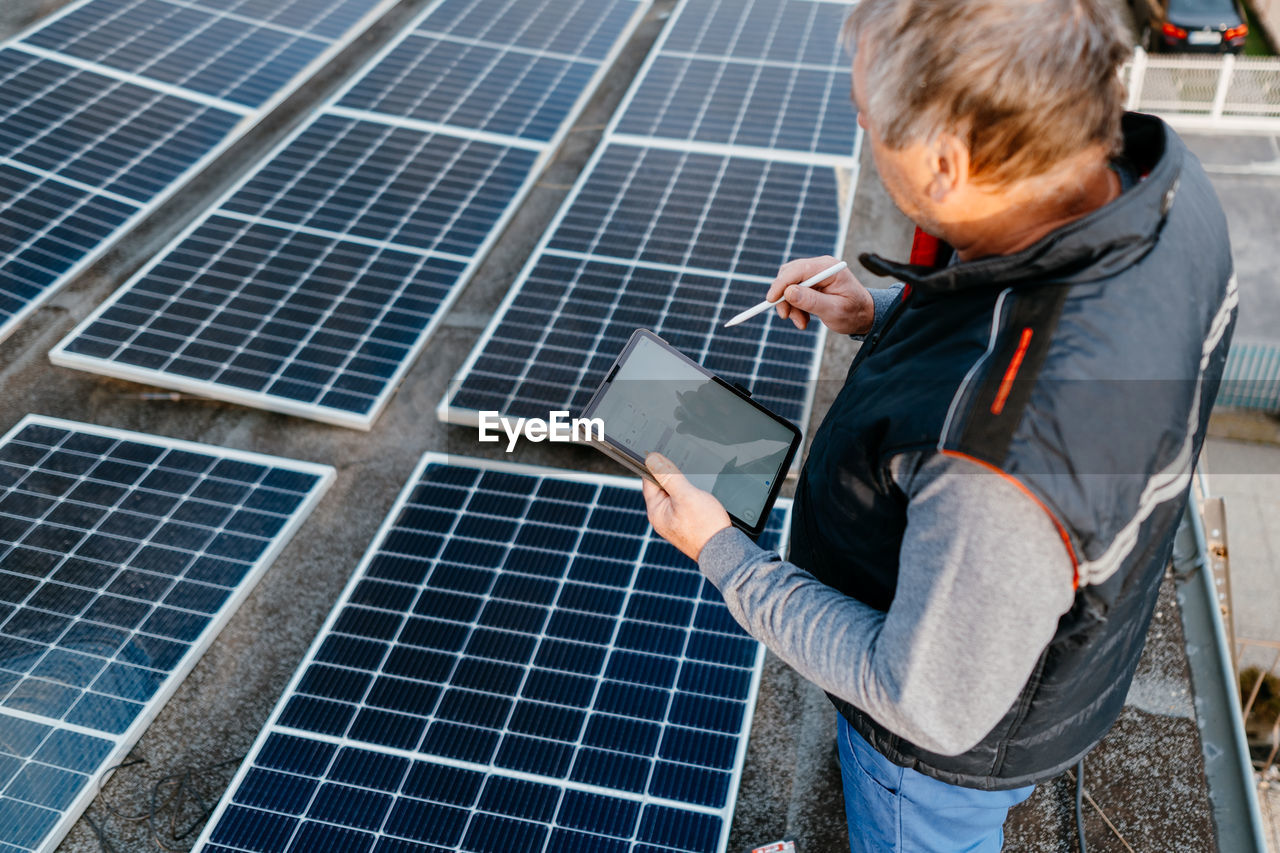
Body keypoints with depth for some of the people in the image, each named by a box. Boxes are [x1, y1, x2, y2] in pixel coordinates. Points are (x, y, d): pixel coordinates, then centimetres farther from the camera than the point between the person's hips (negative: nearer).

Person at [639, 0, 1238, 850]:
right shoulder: (1159, 176, -22)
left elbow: (934, 703, -29)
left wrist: (722, 555, -22)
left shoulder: (1001, 461, -48)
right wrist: (888, 316, -6)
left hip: (964, 728, -6)